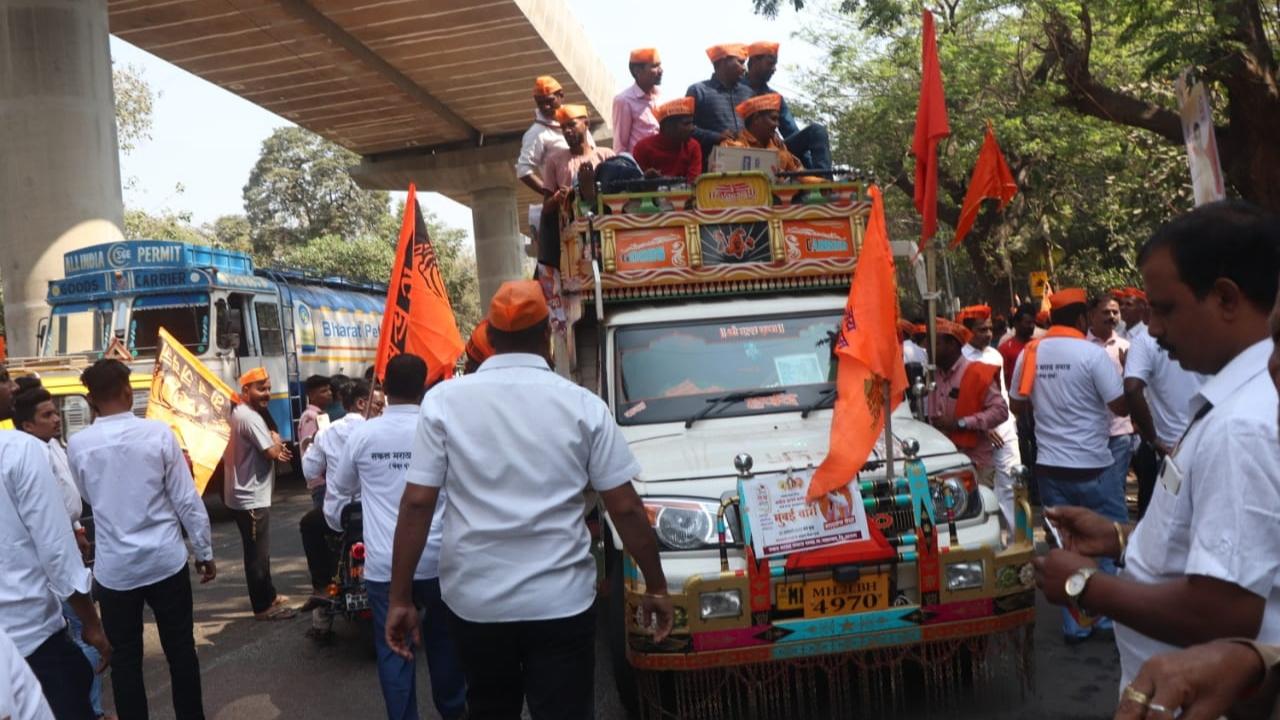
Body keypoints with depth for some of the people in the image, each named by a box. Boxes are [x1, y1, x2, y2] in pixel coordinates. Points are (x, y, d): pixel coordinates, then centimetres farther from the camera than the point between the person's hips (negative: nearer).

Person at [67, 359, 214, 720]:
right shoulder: (158, 433, -10)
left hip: (114, 567, 1)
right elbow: (187, 500, -7)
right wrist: (205, 551, 2)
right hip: (166, 560, -1)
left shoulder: (78, 444, -5)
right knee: (180, 649, 11)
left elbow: (91, 499, 13)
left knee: (125, 658, 11)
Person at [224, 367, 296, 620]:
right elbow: (272, 452, -23)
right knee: (258, 553, -1)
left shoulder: (240, 413, 14)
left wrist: (274, 449, 3)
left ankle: (269, 595, 32)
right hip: (251, 497, -11)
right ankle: (263, 606, 8)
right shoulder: (250, 417, -20)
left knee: (260, 551, 20)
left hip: (245, 494, 11)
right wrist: (276, 440, -2)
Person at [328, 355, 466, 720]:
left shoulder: (362, 434, -2)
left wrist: (335, 525, 33)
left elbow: (339, 492, 14)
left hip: (384, 563, -1)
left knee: (393, 649, 10)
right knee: (443, 637, 20)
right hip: (437, 558, 1)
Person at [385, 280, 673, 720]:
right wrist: (656, 587, 8)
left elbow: (417, 504, -6)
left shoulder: (444, 400, -3)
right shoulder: (583, 405, -4)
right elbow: (626, 509, -3)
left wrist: (400, 597, 2)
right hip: (562, 600, -1)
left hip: (475, 599, 2)